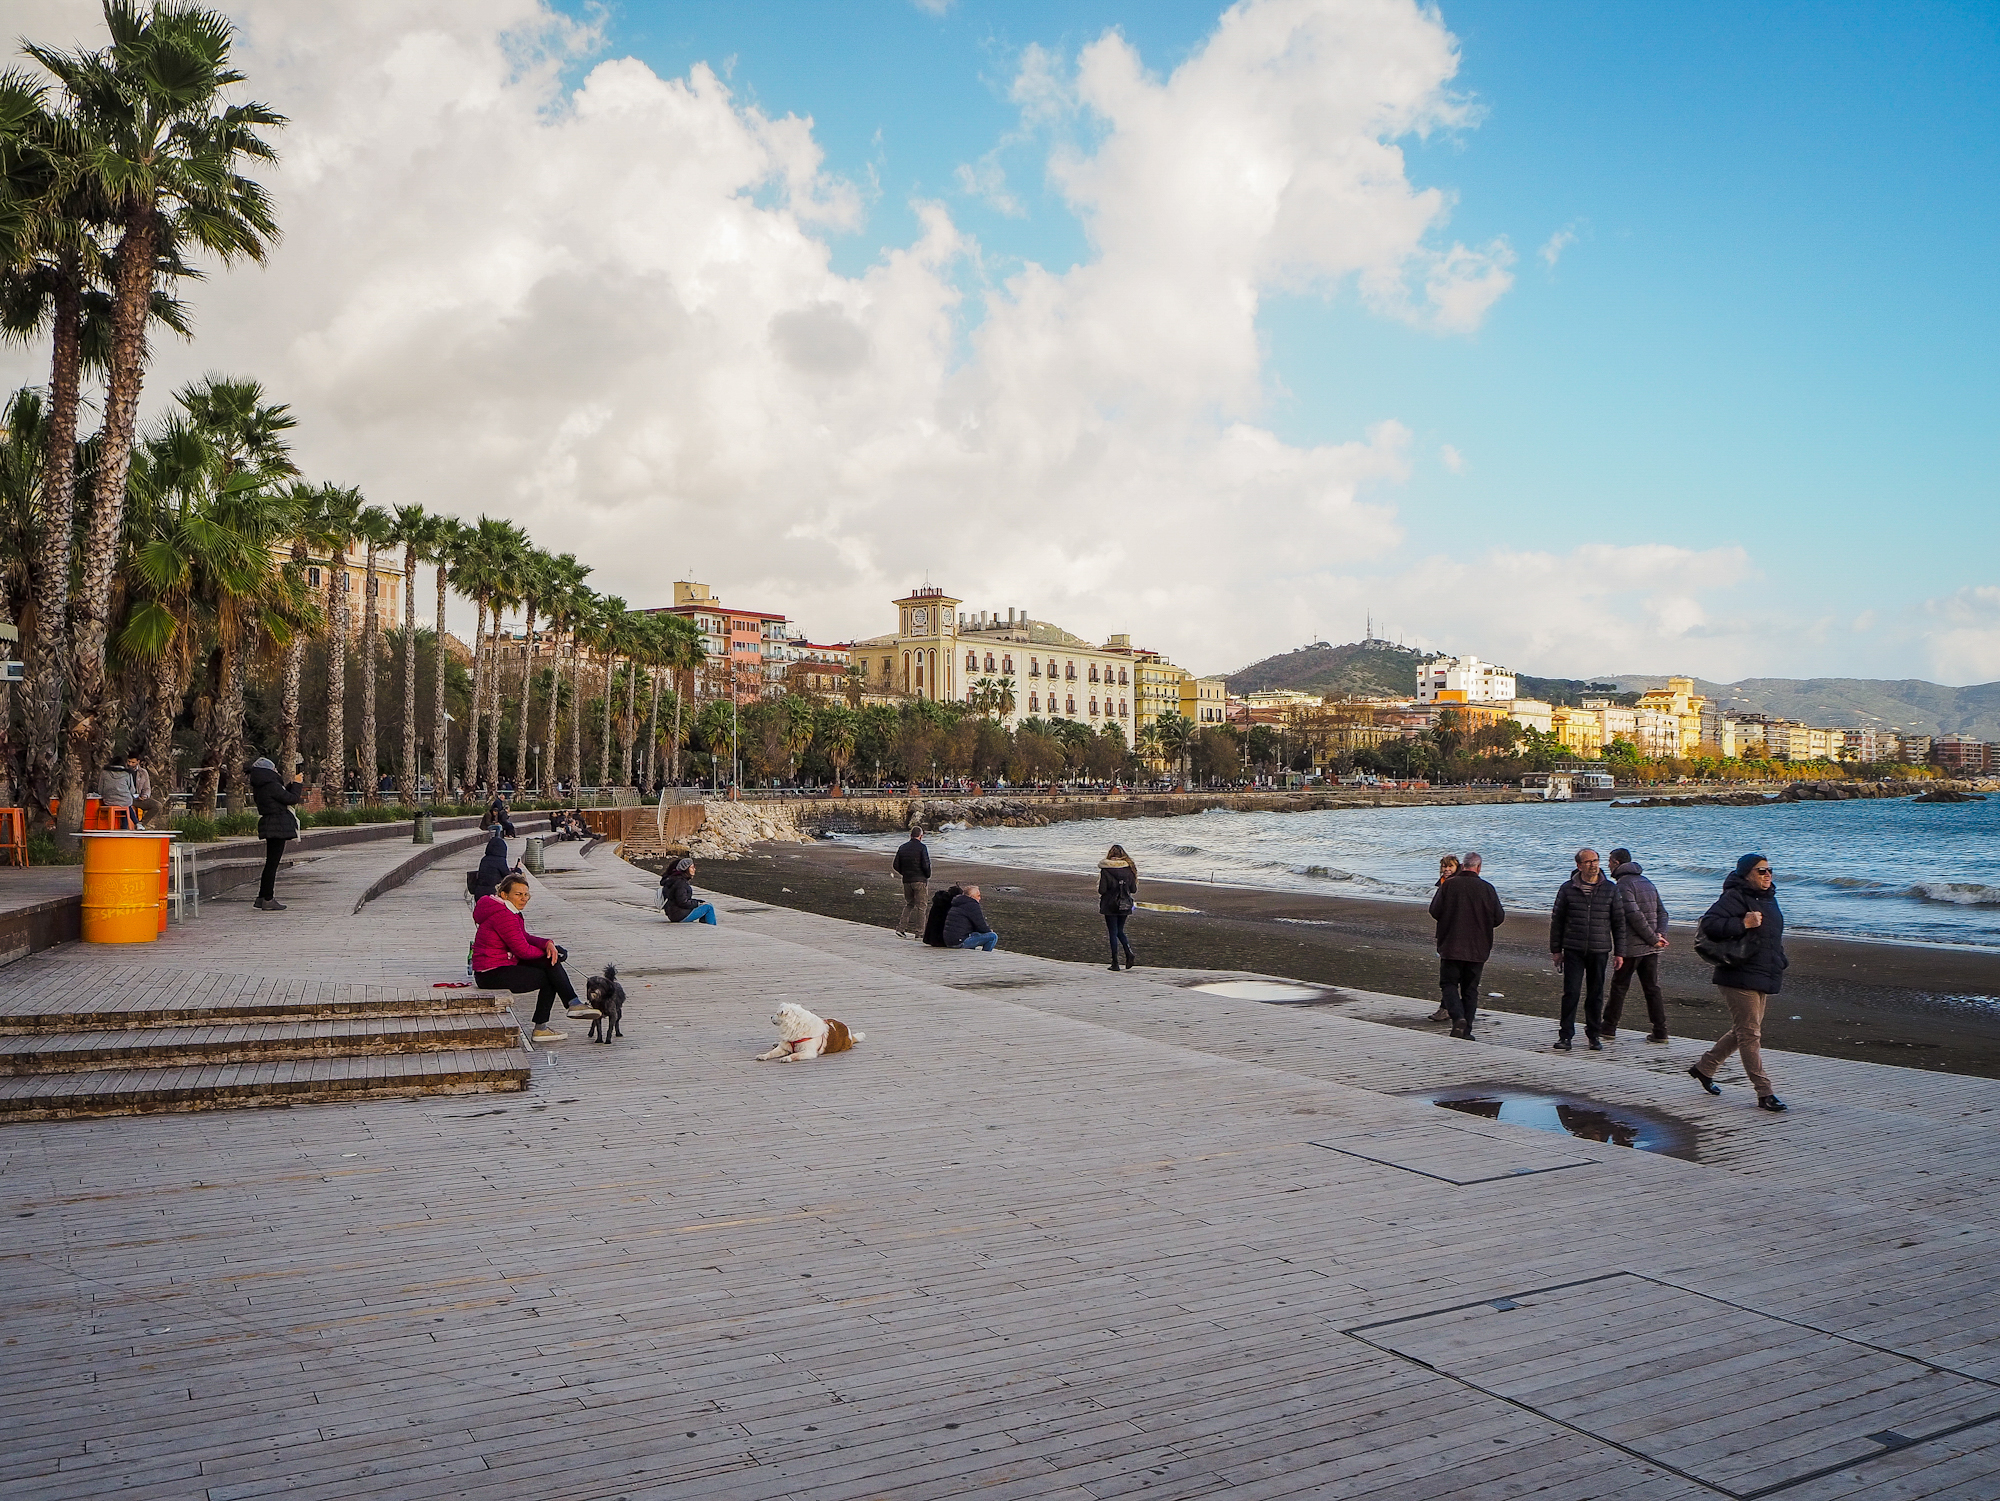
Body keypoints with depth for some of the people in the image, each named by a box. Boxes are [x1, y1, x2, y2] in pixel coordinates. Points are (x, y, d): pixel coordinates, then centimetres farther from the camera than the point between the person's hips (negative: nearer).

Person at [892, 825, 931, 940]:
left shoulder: (902, 847, 8)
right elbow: (926, 865, -14)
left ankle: (901, 928, 6)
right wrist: (927, 876, 3)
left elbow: (895, 865, 9)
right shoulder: (921, 847, -9)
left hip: (906, 881, 5)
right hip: (920, 880, -5)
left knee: (908, 904, 16)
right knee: (920, 906, 1)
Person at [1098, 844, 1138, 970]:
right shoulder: (1129, 868, -3)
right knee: (1120, 931, 19)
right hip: (1125, 905, 3)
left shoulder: (1105, 870, -13)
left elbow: (1102, 890, -14)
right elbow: (1134, 889, 0)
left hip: (1110, 906, -3)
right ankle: (1129, 952, -4)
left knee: (1113, 933, 4)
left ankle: (1115, 963, 5)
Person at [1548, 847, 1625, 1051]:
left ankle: (1593, 1035, 19)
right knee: (1571, 992, -6)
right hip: (1573, 950, -1)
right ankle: (1565, 1035, 0)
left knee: (1596, 995, 7)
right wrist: (1556, 949, 5)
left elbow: (1618, 922, 9)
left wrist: (1619, 952, 6)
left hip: (1600, 951, 1)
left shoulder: (1610, 889, 5)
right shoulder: (1567, 889, 3)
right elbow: (1557, 920, 7)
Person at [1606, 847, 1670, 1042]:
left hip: (1631, 947, -7)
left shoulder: (1623, 885, -10)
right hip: (1650, 948, 7)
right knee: (1652, 988, 9)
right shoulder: (1647, 883, 16)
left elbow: (1635, 915, -20)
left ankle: (1609, 1029, 10)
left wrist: (1653, 937, -14)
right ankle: (1660, 1032, 7)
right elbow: (1662, 912, 12)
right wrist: (1660, 934, -2)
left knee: (1619, 986, 3)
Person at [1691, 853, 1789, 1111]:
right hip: (1739, 977, -10)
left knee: (1744, 1031, 17)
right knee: (1750, 1033, -6)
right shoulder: (1734, 897, -13)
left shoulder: (1768, 899, 15)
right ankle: (1765, 1093, -4)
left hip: (1763, 978, 10)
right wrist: (1743, 923, -29)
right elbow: (1708, 924, -25)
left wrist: (1780, 963, 22)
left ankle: (1704, 1067, 32)